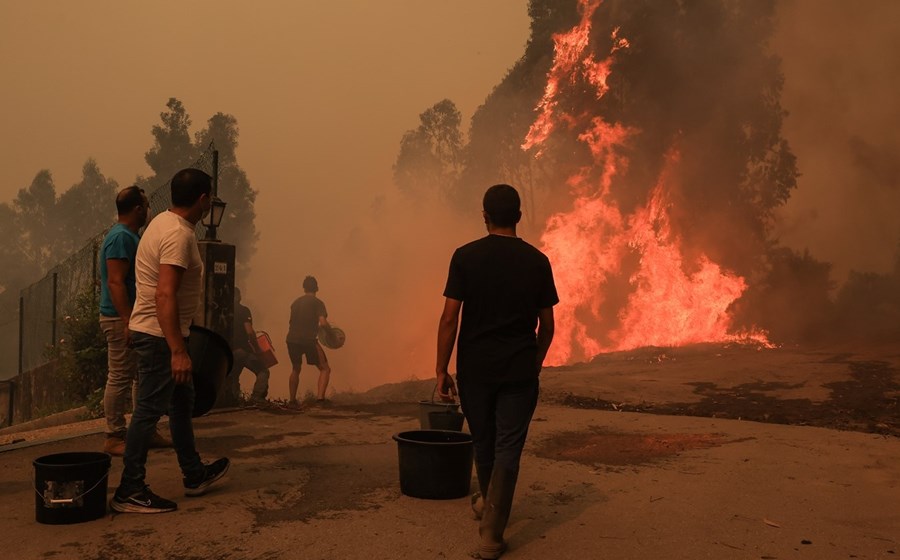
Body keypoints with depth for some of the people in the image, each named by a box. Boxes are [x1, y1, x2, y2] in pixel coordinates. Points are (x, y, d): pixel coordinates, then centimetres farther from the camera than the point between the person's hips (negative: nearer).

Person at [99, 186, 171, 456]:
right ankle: (114, 437, 5)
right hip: (120, 318, -11)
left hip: (133, 317, 11)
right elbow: (115, 282, -23)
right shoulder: (121, 237, -16)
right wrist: (128, 322, -26)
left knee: (142, 376, 14)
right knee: (119, 378, -3)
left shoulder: (130, 235, 15)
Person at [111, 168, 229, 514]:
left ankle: (194, 475, 30)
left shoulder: (165, 222, 9)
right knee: (149, 411, -4)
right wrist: (178, 351, -31)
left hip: (158, 332, 11)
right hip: (159, 334, -11)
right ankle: (129, 492, 5)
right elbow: (165, 295, -30)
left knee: (182, 402, 18)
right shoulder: (179, 235, -22)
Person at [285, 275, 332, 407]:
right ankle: (320, 397, -14)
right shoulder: (317, 303, -1)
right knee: (325, 368, 4)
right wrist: (329, 328, 8)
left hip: (292, 340, 5)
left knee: (295, 369, 24)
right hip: (308, 340, -5)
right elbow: (323, 322, -14)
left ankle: (292, 401, 23)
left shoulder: (295, 302, 16)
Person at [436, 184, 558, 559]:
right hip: (519, 370, 0)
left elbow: (449, 318, -8)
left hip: (474, 368, 1)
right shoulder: (537, 261, 0)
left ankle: (490, 506, 40)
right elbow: (547, 325, 4)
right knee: (508, 449, 3)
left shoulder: (466, 257, -4)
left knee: (483, 443, 18)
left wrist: (441, 370, -2)